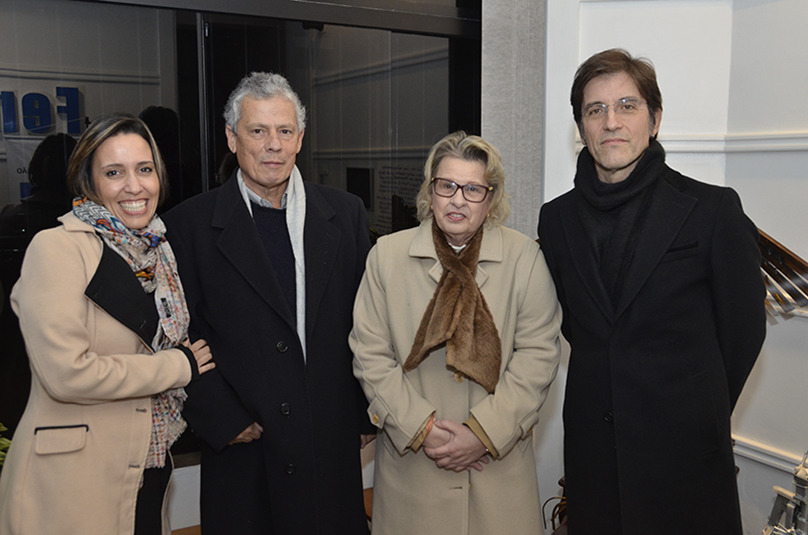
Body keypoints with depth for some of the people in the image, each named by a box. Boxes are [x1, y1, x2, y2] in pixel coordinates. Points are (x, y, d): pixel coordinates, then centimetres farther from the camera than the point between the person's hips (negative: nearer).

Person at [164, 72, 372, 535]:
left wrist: (363, 412, 3)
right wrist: (222, 420, -8)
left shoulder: (346, 213, 3)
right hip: (243, 448, -2)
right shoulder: (190, 224, -3)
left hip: (334, 443, 2)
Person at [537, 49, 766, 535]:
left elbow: (744, 326, 0)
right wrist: (606, 391, 9)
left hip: (683, 446, -3)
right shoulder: (557, 219, 4)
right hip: (592, 445, 3)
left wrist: (699, 413, 6)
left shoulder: (713, 209, -7)